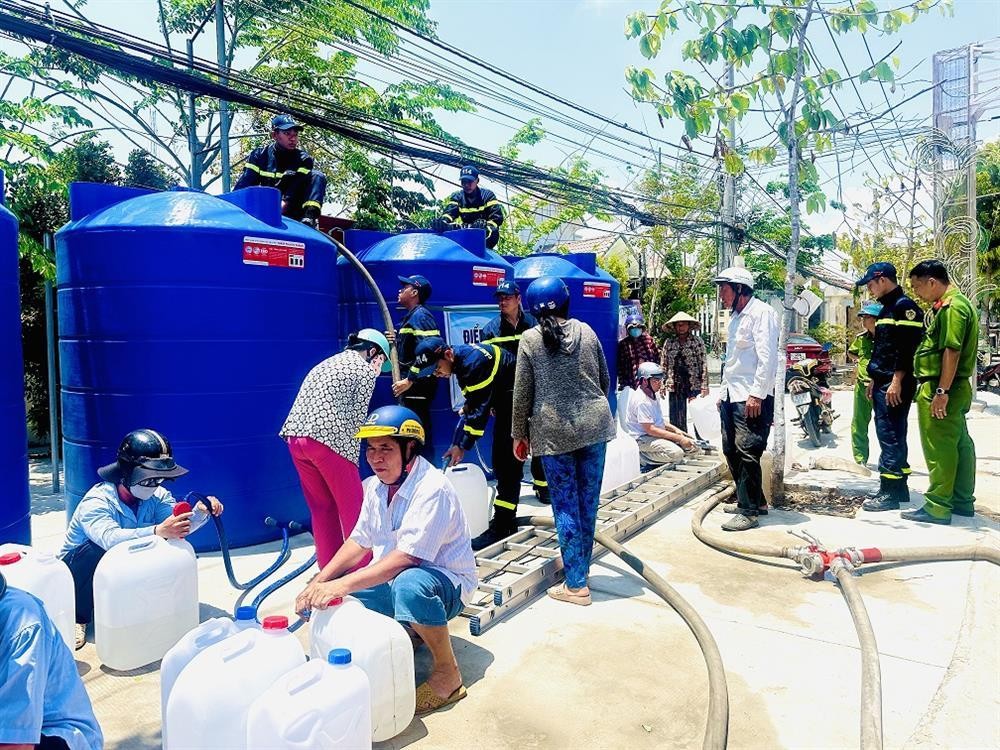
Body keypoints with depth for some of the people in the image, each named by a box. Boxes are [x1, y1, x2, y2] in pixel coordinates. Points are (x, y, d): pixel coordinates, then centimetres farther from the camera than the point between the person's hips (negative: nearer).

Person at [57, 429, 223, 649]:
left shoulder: (157, 496, -12)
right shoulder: (96, 501, -28)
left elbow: (180, 526, -28)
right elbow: (110, 538, -48)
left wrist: (201, 512, -50)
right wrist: (158, 531, -63)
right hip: (78, 571, -4)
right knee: (96, 549, -36)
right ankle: (79, 619, -14)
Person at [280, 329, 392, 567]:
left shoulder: (326, 364, 26)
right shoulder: (365, 369, 3)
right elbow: (356, 418, -1)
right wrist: (352, 456, 8)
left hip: (295, 436, 8)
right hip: (329, 440, -7)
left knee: (322, 508, 15)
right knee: (352, 509, 5)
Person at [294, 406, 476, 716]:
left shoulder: (432, 489, -25)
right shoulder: (374, 486, 1)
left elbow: (405, 558, -32)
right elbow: (359, 542, 7)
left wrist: (340, 585, -37)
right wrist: (319, 582, -6)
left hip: (446, 584, -8)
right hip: (392, 579, 8)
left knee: (408, 584, -41)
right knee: (322, 602, -7)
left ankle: (447, 675, -17)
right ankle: (408, 631, 13)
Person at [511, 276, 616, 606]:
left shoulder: (530, 339, -2)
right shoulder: (586, 331, 7)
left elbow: (523, 393, -2)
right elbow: (605, 380, 13)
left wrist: (519, 435, 8)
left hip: (553, 430, -3)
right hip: (594, 425, 4)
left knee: (565, 506, 3)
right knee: (588, 501, 12)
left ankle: (576, 585, 9)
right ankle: (581, 566, 28)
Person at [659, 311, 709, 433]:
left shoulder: (697, 341, 2)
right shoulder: (669, 342, 9)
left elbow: (703, 364, -1)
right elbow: (663, 365, 11)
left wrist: (704, 386, -8)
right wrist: (663, 385, 6)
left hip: (694, 385, -2)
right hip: (674, 385, 3)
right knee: (676, 419, 4)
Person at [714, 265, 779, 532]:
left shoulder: (761, 313, -10)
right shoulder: (736, 317, 20)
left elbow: (767, 357, -18)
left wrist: (757, 394, -22)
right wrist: (723, 392, 21)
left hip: (752, 398, -10)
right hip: (732, 397, 10)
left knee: (747, 452, -9)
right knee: (731, 450, 12)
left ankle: (749, 511, -2)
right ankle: (755, 500, 25)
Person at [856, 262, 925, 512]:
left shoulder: (905, 306, -11)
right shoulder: (887, 308, 20)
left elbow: (908, 348, -20)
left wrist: (896, 382, -23)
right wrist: (874, 380, 21)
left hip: (895, 386, -10)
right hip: (883, 384, 10)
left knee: (891, 437, -8)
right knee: (890, 436, 13)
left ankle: (889, 493, -3)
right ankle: (899, 487, 22)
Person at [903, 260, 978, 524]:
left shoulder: (952, 306, -15)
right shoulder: (952, 304, 18)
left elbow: (952, 351, -22)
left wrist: (941, 391, -23)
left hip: (940, 389, -10)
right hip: (956, 388, 10)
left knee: (940, 448, -6)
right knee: (959, 443, 15)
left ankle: (937, 507, -1)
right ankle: (963, 502, 25)